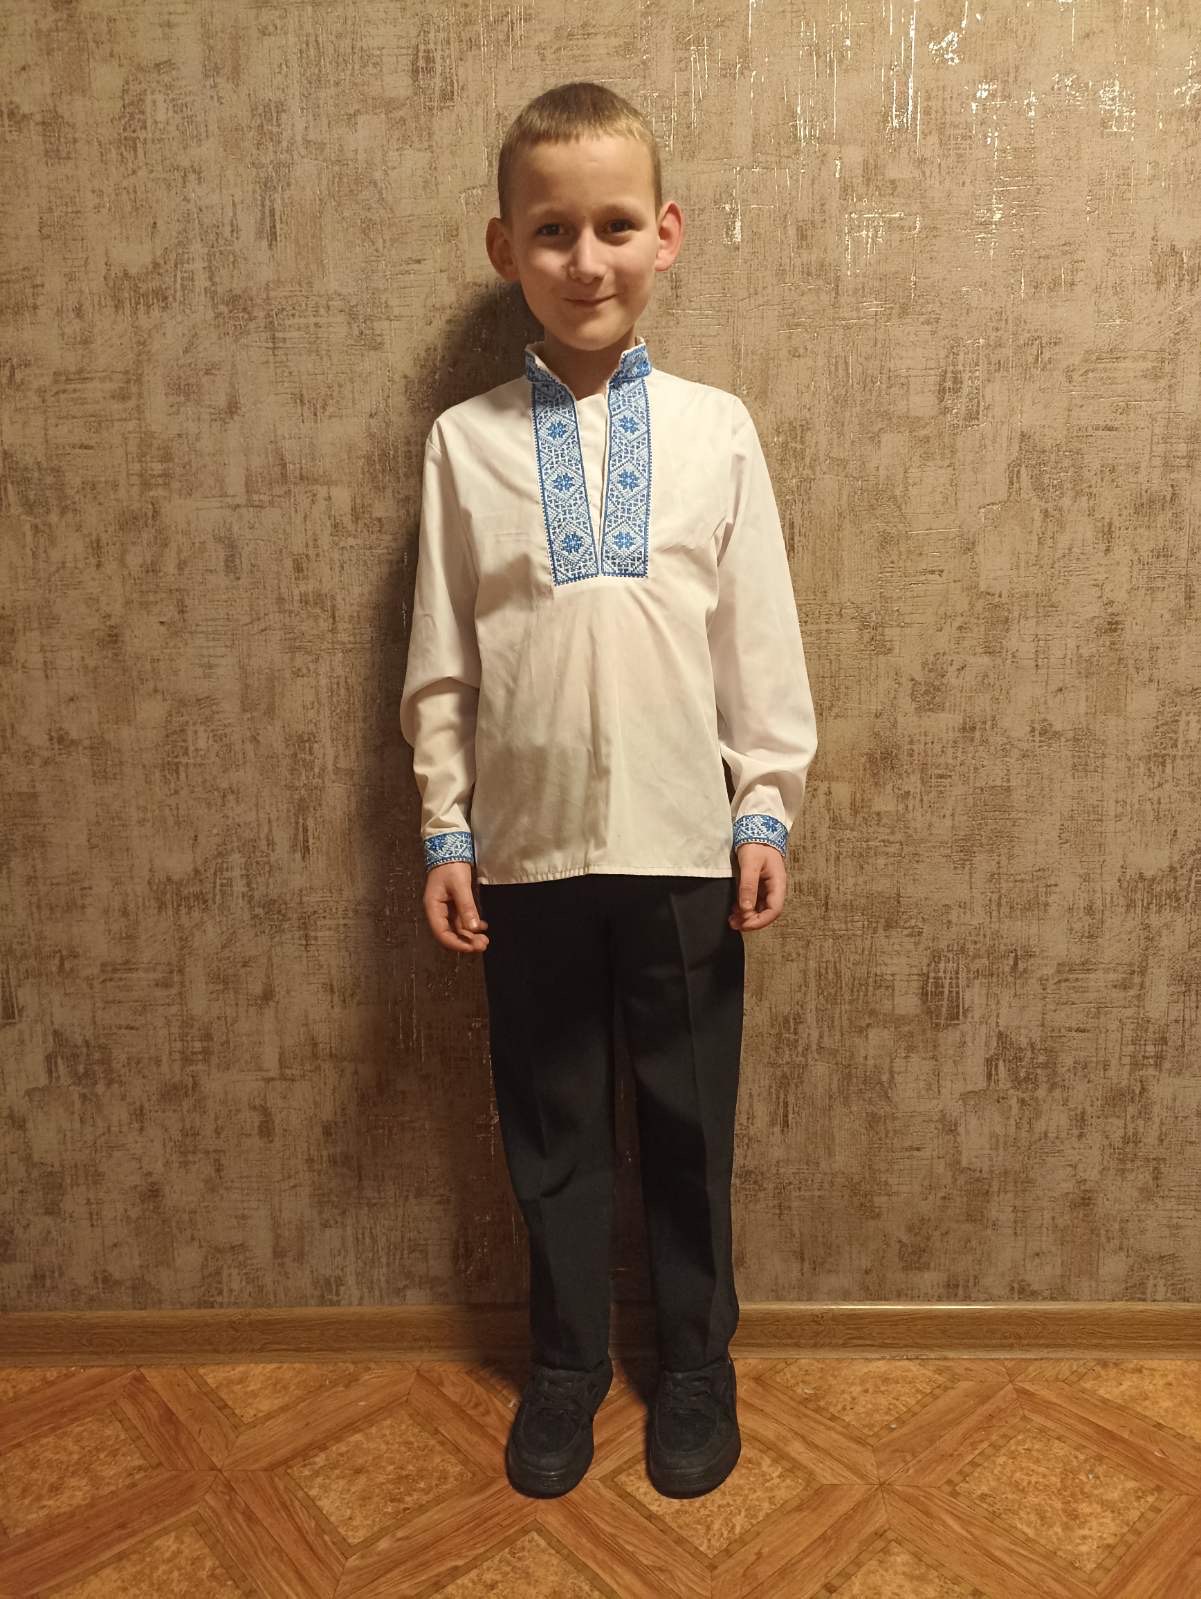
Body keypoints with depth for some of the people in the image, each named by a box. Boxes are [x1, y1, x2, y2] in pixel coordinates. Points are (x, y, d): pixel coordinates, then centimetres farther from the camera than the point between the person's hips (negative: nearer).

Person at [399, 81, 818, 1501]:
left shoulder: (714, 427, 1)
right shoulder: (464, 441, 2)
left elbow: (761, 638, 2)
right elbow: (440, 660, 3)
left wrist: (765, 812, -1)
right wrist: (446, 833, 1)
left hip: (683, 841, 0)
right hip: (527, 847, 1)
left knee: (687, 1120, 13)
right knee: (549, 1123, 14)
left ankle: (696, 1361, 35)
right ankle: (566, 1360, 36)